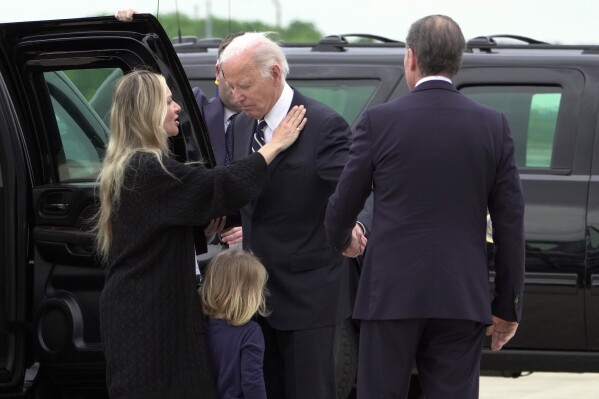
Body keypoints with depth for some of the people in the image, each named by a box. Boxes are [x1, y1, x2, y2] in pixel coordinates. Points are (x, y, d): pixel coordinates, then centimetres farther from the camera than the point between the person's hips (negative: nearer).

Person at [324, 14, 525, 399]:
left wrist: (340, 240, 28)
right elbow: (510, 222, 3)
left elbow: (343, 206, 4)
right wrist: (508, 306, 11)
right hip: (463, 297, 2)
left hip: (392, 294, -2)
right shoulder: (494, 126, 2)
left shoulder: (380, 121, -4)